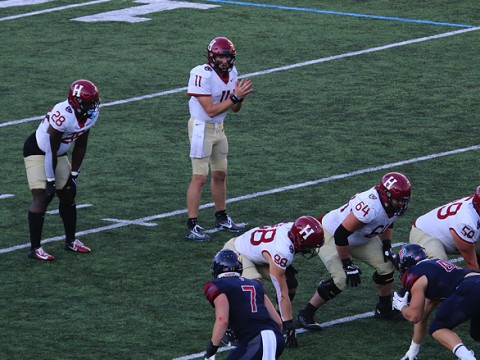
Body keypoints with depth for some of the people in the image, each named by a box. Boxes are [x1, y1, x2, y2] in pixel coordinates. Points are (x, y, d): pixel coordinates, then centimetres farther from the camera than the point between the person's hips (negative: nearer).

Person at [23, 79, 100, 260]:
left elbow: (80, 146, 3)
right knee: (42, 197, -14)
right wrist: (50, 181, -21)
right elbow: (51, 150, -28)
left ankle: (70, 241, 29)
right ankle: (35, 248, -11)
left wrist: (74, 174, 4)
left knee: (68, 194, 13)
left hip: (59, 154, 8)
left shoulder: (90, 116, -10)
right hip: (37, 151, -8)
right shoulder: (63, 115, -35)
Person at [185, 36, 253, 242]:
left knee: (220, 174, 17)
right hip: (202, 127, -8)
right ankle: (192, 226, -5)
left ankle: (221, 218, 31)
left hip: (218, 128, 8)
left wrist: (240, 97, -13)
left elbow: (234, 109, 8)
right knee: (199, 177, -8)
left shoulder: (231, 73, 2)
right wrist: (235, 96, -24)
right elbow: (211, 110, -24)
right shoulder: (202, 75, -23)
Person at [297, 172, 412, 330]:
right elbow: (341, 235, -36)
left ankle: (385, 310, 23)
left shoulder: (394, 205, -14)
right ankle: (306, 314, -3)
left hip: (360, 238, 8)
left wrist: (387, 246, 0)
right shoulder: (370, 207, -41)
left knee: (386, 265, 2)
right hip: (331, 235, -8)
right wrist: (348, 264, -25)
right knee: (341, 280, -20)